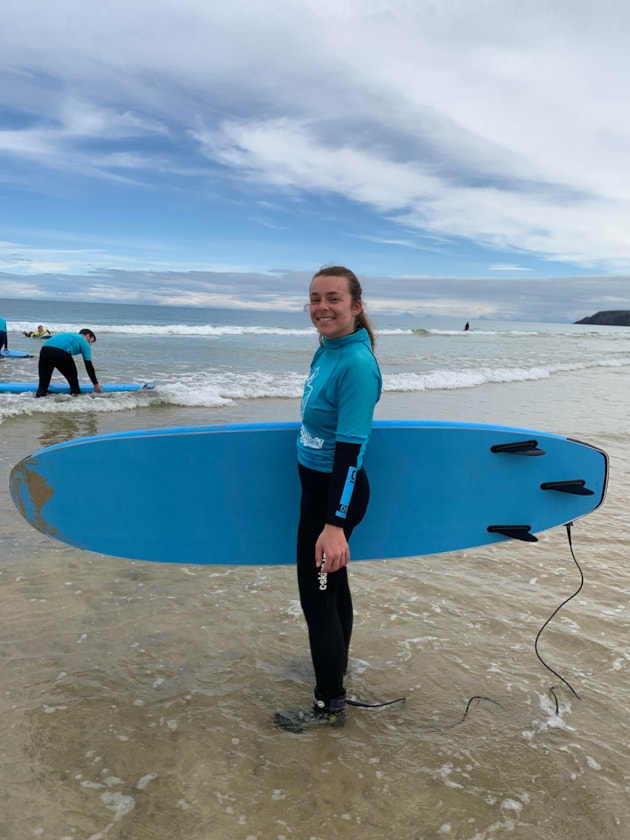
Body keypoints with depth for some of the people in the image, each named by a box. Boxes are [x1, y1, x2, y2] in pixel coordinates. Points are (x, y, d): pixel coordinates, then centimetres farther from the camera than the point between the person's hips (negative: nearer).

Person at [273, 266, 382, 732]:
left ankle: (330, 705, 22)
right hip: (317, 484, 10)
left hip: (336, 492, -10)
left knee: (317, 595, 3)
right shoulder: (326, 350, 4)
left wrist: (335, 524, -30)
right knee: (331, 583, 25)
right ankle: (336, 665, 47)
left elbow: (351, 448, -28)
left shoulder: (357, 364, -24)